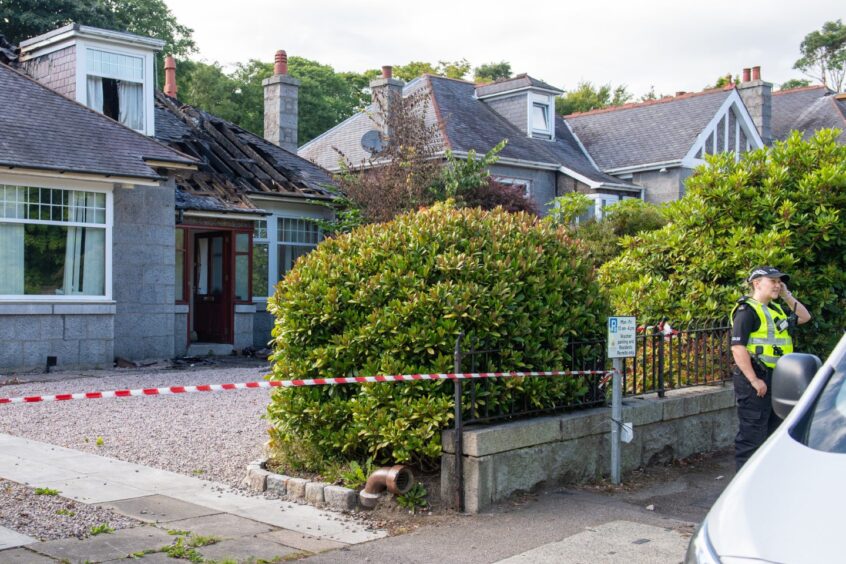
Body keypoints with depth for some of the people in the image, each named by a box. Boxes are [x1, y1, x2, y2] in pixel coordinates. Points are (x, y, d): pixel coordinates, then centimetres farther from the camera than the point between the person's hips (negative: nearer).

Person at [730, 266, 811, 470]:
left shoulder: (776, 309, 16)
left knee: (774, 428, 18)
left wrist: (787, 296, 11)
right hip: (756, 379, -10)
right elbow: (738, 347, -22)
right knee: (752, 432, -6)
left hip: (776, 378, 10)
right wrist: (754, 381, -25)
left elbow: (804, 317, 25)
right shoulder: (747, 310, -14)